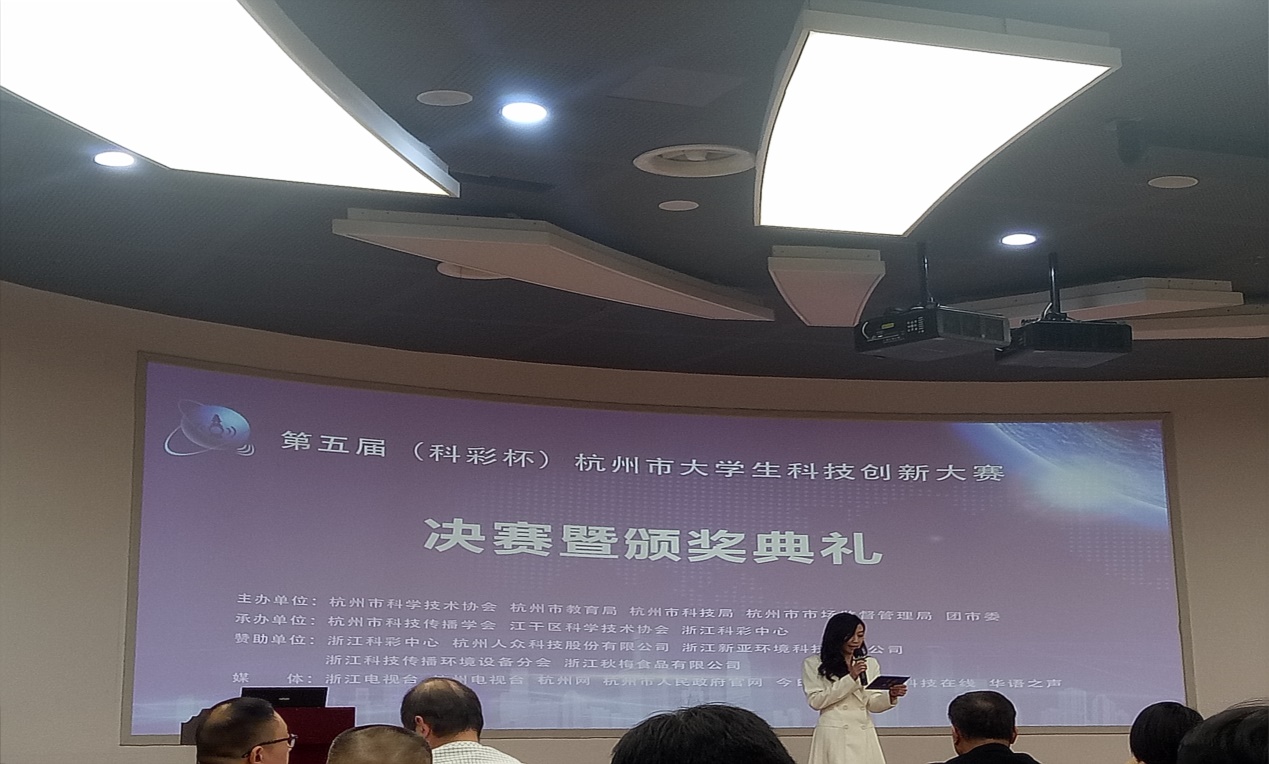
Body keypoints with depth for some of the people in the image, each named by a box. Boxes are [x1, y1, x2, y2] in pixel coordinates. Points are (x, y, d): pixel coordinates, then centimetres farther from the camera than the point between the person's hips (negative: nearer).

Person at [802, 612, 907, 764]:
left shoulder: (870, 664, 13)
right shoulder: (813, 664, 2)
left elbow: (872, 704, 10)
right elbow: (815, 701, -8)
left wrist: (890, 697, -12)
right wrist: (850, 678, -12)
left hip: (864, 735, 3)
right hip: (834, 735, -3)